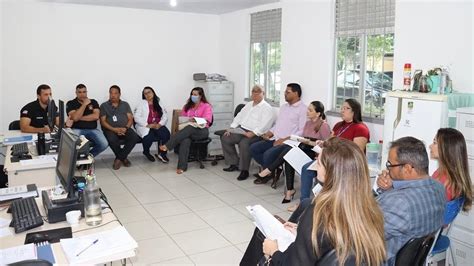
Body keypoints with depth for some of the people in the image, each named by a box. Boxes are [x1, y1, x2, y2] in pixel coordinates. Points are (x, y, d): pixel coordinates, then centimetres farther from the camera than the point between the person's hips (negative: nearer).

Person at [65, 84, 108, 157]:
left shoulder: (93, 102, 11)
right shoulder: (71, 103, 5)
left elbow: (96, 116, -5)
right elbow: (75, 117, -12)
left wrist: (79, 118, -9)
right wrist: (84, 104, -10)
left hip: (92, 130, 2)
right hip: (77, 129, -2)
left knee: (104, 144, -24)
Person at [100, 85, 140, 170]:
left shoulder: (125, 104, 16)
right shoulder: (104, 106, 10)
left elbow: (130, 119, 8)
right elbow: (103, 121, 0)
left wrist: (126, 128, -14)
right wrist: (114, 129, -16)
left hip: (124, 129, 2)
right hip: (110, 129, -2)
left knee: (134, 137, -30)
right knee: (112, 140, -37)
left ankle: (119, 159, -16)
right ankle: (123, 158, -10)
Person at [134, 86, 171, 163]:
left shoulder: (159, 103, 16)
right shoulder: (141, 103, 5)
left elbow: (165, 116, 8)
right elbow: (136, 117, -6)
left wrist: (160, 124, -12)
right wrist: (148, 125, -17)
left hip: (158, 126, 3)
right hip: (145, 127, -3)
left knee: (166, 133, -29)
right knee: (149, 136, -35)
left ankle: (162, 154, -12)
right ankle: (146, 152, -2)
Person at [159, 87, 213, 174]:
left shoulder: (206, 106, 8)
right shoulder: (187, 106, 23)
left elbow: (207, 120, -7)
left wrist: (196, 120, -21)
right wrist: (183, 121, -1)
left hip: (202, 131, -3)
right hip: (188, 129, 3)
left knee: (189, 128, -38)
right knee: (185, 140, -35)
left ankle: (167, 146, -43)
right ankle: (182, 166, -42)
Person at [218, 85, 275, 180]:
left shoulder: (267, 108, -4)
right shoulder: (248, 105, 22)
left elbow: (264, 125, -16)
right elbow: (239, 116, 21)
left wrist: (252, 134, -27)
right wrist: (231, 128, 6)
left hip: (255, 134, -8)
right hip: (241, 130, 8)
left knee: (244, 143, -35)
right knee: (225, 138, -5)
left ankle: (244, 170, -18)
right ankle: (234, 164, 5)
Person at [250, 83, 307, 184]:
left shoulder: (302, 109, -7)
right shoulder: (284, 107, 20)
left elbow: (302, 132, -15)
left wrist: (284, 140, -19)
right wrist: (268, 133, 6)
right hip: (275, 139, 9)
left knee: (268, 153, -28)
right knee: (253, 148, -6)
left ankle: (266, 174, 0)